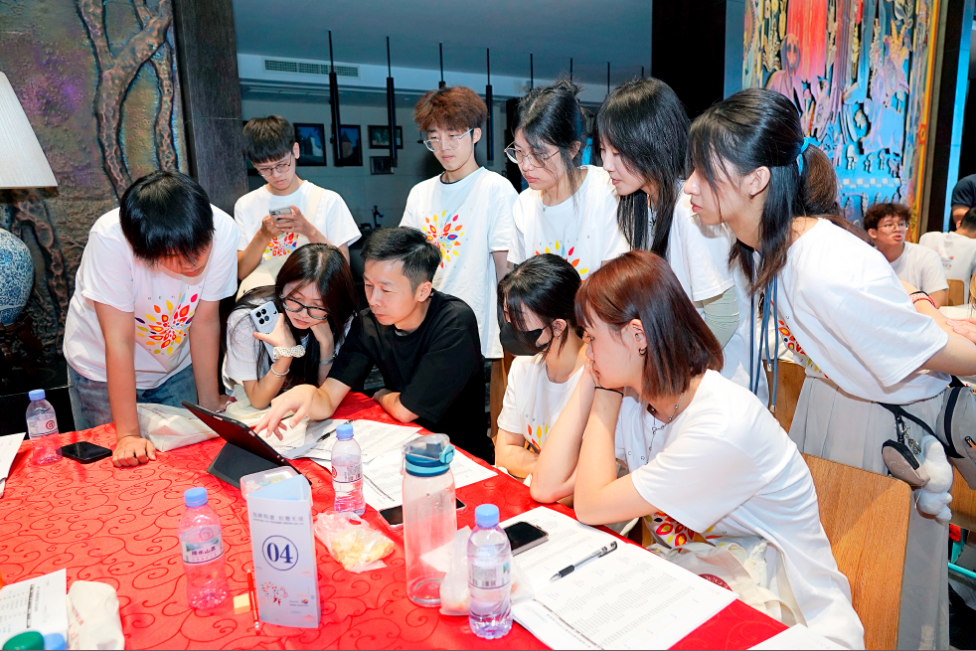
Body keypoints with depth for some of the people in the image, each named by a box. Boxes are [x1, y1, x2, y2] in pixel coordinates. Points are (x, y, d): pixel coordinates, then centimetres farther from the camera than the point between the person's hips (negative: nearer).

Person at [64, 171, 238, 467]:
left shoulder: (222, 230, -28)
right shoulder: (110, 239, -34)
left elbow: (205, 322, -18)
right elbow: (119, 342, -30)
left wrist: (210, 404, -11)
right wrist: (128, 435, -29)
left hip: (176, 365, 2)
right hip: (104, 370, -2)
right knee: (117, 465, 7)